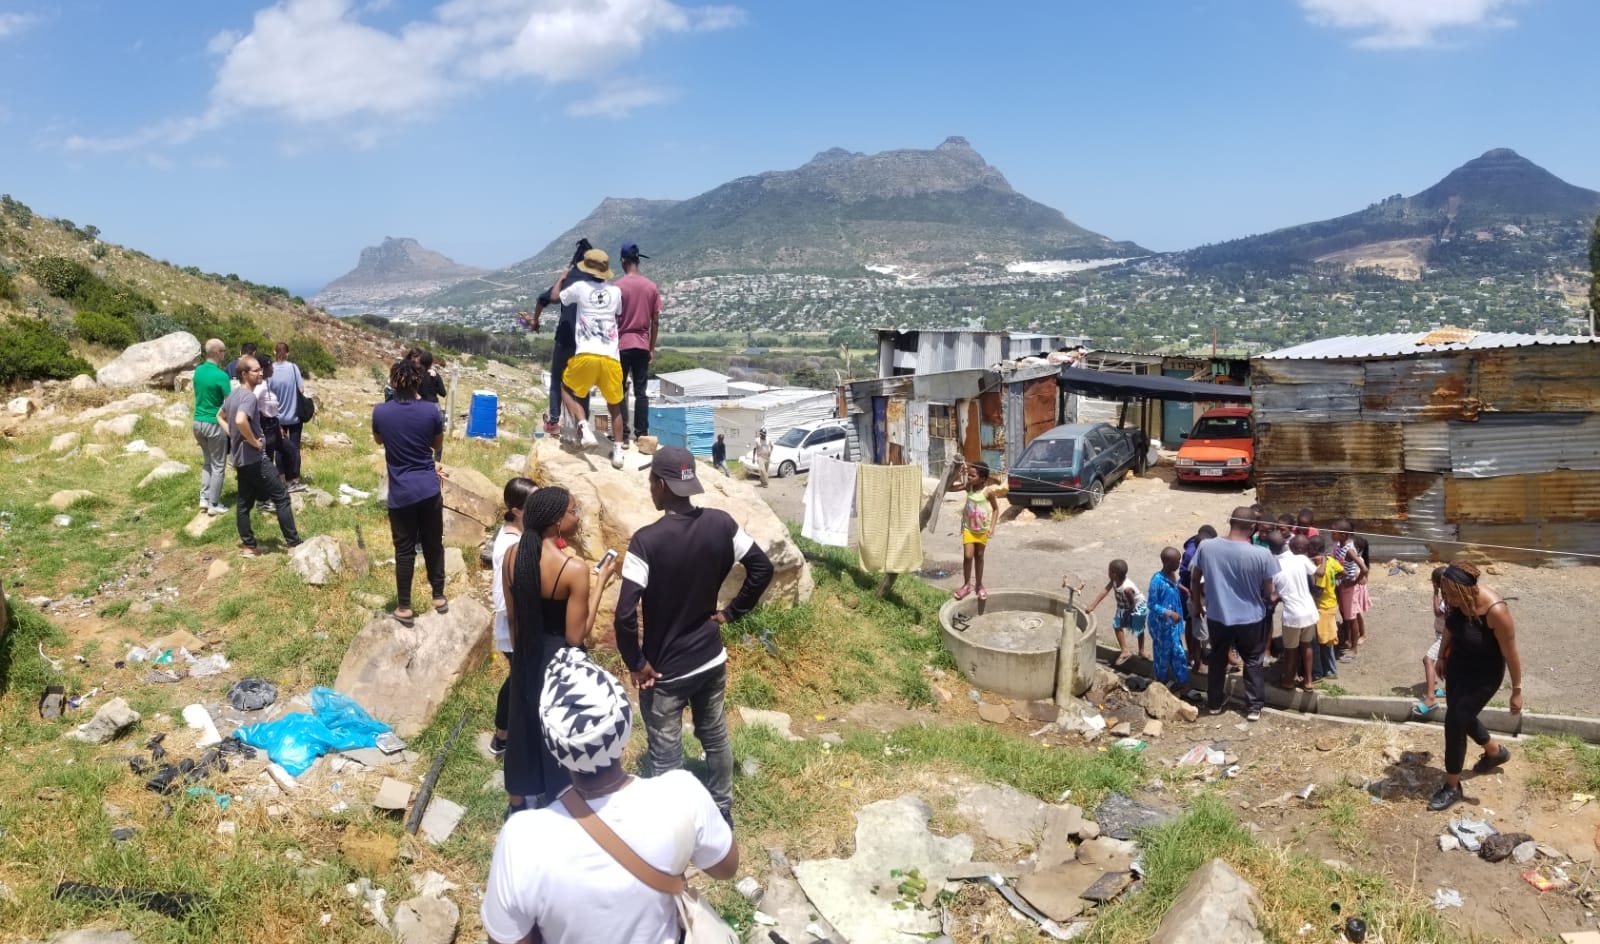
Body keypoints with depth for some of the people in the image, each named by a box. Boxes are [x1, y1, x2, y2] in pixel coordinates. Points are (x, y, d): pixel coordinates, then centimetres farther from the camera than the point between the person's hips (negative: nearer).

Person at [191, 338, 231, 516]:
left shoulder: (198, 371, 4)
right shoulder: (220, 376, -19)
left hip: (198, 421, 7)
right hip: (215, 423, -7)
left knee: (207, 462, 20)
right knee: (218, 466, 4)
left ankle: (204, 498, 18)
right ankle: (214, 504, 8)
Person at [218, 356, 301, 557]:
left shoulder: (234, 395, 11)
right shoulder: (249, 396, -19)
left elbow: (220, 417, 26)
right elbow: (240, 420, -37)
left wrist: (234, 437, 17)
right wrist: (254, 441, -23)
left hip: (240, 458, 10)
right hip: (254, 458, -10)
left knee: (244, 503, 12)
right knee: (281, 497, -2)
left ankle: (248, 545, 18)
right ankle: (294, 542, 0)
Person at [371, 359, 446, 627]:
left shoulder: (380, 412, -7)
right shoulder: (430, 411, -7)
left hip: (401, 492, -1)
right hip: (429, 489, 1)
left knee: (404, 550, 7)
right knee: (433, 544, 14)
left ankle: (404, 608, 12)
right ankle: (439, 597, 24)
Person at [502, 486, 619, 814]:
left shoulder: (513, 555, -9)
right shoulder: (575, 567, -27)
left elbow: (511, 615, 4)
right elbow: (576, 636, -21)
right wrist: (599, 584, -17)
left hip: (527, 655, 6)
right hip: (561, 660, -6)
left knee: (524, 724, 24)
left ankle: (519, 802, 44)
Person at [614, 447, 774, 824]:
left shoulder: (647, 540, -24)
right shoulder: (721, 524, -9)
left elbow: (625, 614, -27)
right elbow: (762, 568, 1)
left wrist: (636, 663, -14)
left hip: (665, 671, -5)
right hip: (711, 660, 6)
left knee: (666, 756, 10)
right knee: (715, 736, 25)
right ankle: (723, 810, 42)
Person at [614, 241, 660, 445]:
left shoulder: (618, 286, -8)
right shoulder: (652, 287, 3)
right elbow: (655, 322, 4)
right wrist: (652, 348, 12)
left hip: (622, 344, -3)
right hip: (642, 345, 3)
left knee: (620, 391, 5)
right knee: (641, 392, 7)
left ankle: (624, 434, 2)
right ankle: (642, 434, 7)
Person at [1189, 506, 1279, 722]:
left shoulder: (1206, 547, -13)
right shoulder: (1262, 554, -20)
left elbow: (1194, 580, -1)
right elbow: (1269, 593, -9)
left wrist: (1198, 604, 16)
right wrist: (1272, 598, 16)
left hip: (1217, 616, 2)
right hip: (1250, 618, -2)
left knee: (1217, 660, 22)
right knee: (1253, 662, 20)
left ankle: (1214, 703, 34)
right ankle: (1254, 707, 26)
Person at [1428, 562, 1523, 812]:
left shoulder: (1495, 611, -34)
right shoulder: (1456, 601, -16)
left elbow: (1511, 654, -22)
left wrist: (1516, 691, -14)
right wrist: (1442, 656, 18)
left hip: (1483, 676, -7)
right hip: (1457, 665, 7)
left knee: (1455, 723, -3)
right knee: (1461, 716, 23)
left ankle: (1452, 788, 14)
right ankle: (1495, 752, 53)